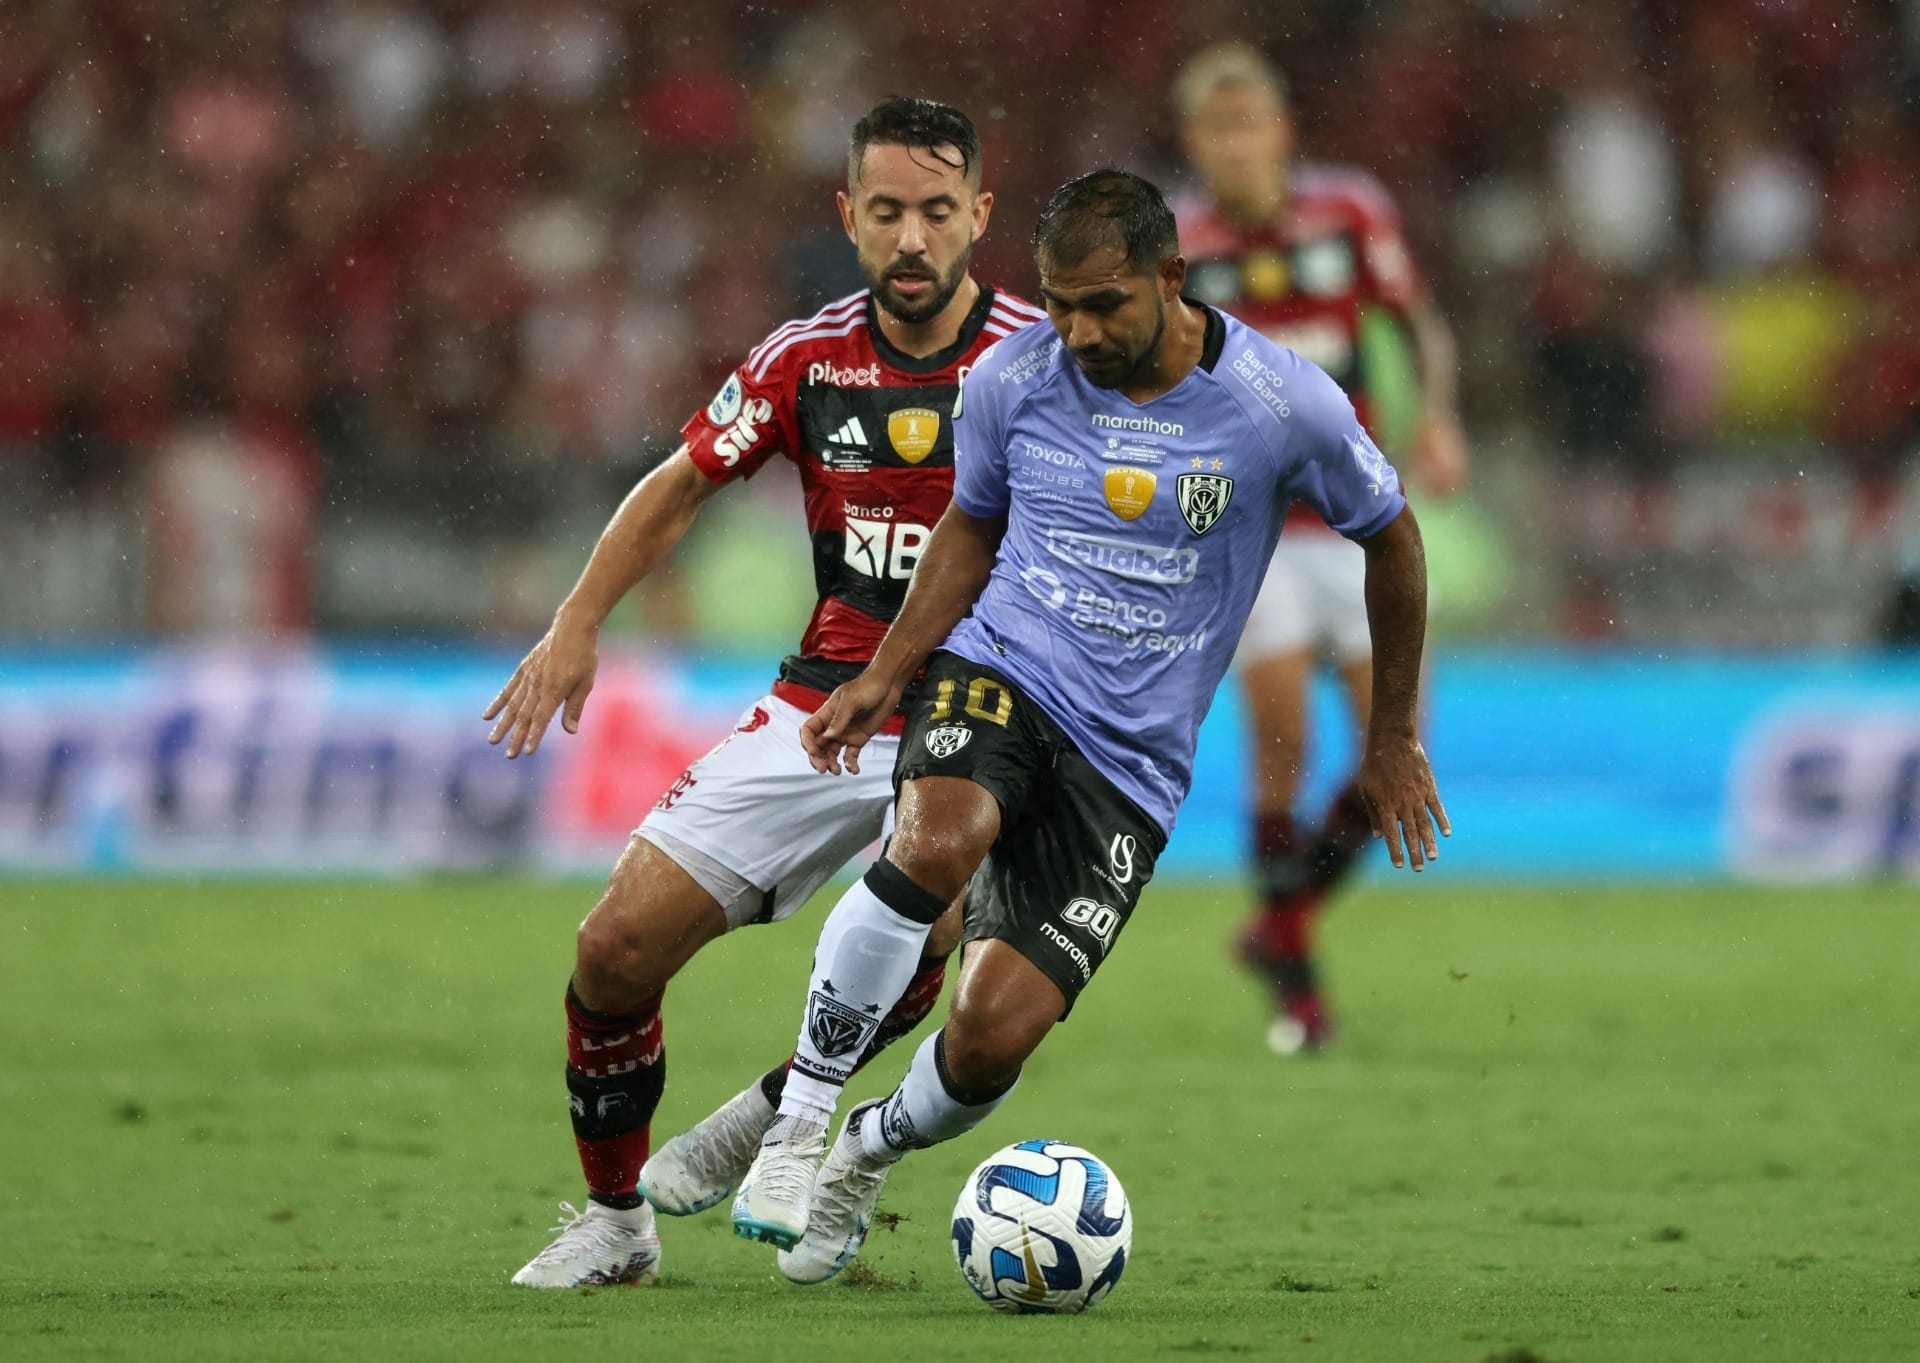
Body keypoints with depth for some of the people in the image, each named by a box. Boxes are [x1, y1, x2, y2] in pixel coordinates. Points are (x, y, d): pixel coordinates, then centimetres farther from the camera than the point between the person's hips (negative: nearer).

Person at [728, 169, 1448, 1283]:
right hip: (998, 674, 0)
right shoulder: (1011, 382, -4)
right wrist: (884, 677, 5)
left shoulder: (1283, 404, -10)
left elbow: (1392, 539, 6)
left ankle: (870, 1154, 22)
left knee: (996, 1033, -12)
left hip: (1131, 762, 0)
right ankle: (798, 1121, -22)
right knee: (939, 844, -36)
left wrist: (1392, 741, 13)